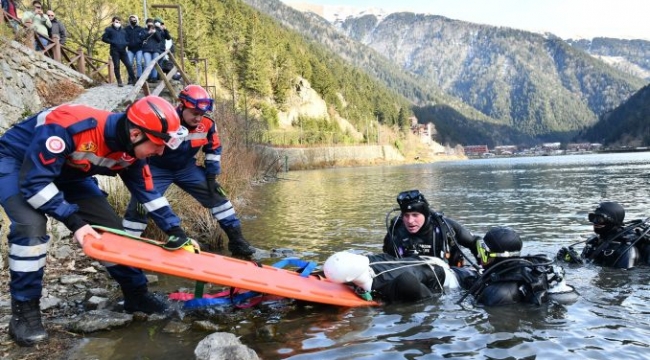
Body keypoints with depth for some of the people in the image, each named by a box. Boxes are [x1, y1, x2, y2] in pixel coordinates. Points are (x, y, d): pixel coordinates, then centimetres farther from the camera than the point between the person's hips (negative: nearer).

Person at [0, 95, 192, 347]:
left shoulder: (131, 151, -18)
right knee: (31, 225, -30)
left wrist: (174, 230, -9)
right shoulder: (70, 126, -42)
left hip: (67, 172, 6)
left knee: (110, 226, -3)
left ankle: (136, 295, 12)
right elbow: (34, 181, -39)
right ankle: (24, 312, -12)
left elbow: (147, 193, -5)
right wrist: (74, 221, -39)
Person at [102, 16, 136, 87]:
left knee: (128, 65, -5)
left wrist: (126, 43, 2)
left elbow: (127, 39, 26)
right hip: (114, 50, -3)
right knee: (116, 66, -3)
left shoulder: (123, 31, 21)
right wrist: (113, 42, -10)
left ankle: (133, 80, -2)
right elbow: (104, 38, 0)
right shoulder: (109, 29, 7)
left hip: (123, 50, 3)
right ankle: (119, 82, 2)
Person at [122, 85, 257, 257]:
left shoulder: (207, 125, -17)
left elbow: (214, 149, 2)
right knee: (140, 204, -15)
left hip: (187, 168, 4)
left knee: (216, 195, -3)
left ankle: (236, 239, 7)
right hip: (158, 169, -3)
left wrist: (211, 176, -2)